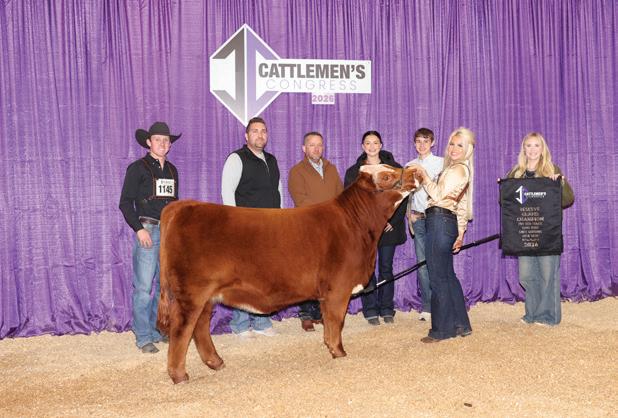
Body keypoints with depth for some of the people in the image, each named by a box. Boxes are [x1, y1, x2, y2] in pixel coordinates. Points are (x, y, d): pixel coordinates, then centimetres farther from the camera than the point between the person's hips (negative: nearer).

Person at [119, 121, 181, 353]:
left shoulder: (171, 170, 15)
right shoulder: (137, 168, -3)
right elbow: (125, 202, -7)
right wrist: (139, 229, -15)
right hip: (148, 231, -6)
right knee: (144, 286, -8)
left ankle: (159, 330, 21)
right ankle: (143, 337, -1)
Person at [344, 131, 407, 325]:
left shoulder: (394, 169, 8)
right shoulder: (353, 172, 9)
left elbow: (402, 197, 4)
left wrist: (394, 221, -6)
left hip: (389, 226, 0)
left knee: (386, 268, 4)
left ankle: (387, 309, 12)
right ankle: (371, 311, 6)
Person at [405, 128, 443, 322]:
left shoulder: (441, 163, 2)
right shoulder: (409, 166, 15)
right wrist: (409, 216, 9)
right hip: (418, 218, 4)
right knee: (422, 263, 2)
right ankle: (427, 307, 7)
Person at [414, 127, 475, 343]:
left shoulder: (458, 169, -10)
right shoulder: (455, 169, 21)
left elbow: (438, 195, -16)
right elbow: (462, 206, 22)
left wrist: (425, 176, -7)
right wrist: (460, 233, 23)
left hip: (440, 222, -10)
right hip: (442, 222, 10)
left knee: (438, 278, -4)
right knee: (447, 276, 16)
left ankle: (442, 329, 4)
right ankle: (460, 324, 24)